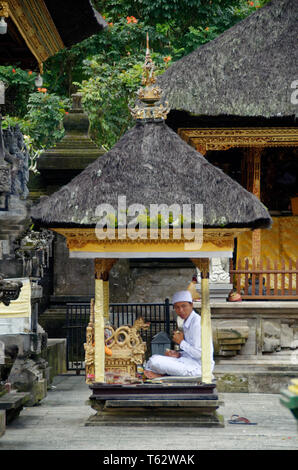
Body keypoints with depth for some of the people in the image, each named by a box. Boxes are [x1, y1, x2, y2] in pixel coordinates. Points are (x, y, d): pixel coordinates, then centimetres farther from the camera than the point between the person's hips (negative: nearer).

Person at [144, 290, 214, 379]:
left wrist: (181, 342, -10)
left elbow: (199, 353, -22)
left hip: (198, 367, -10)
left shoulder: (197, 322, -16)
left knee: (155, 361, -19)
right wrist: (179, 354, 1)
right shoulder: (186, 323, 14)